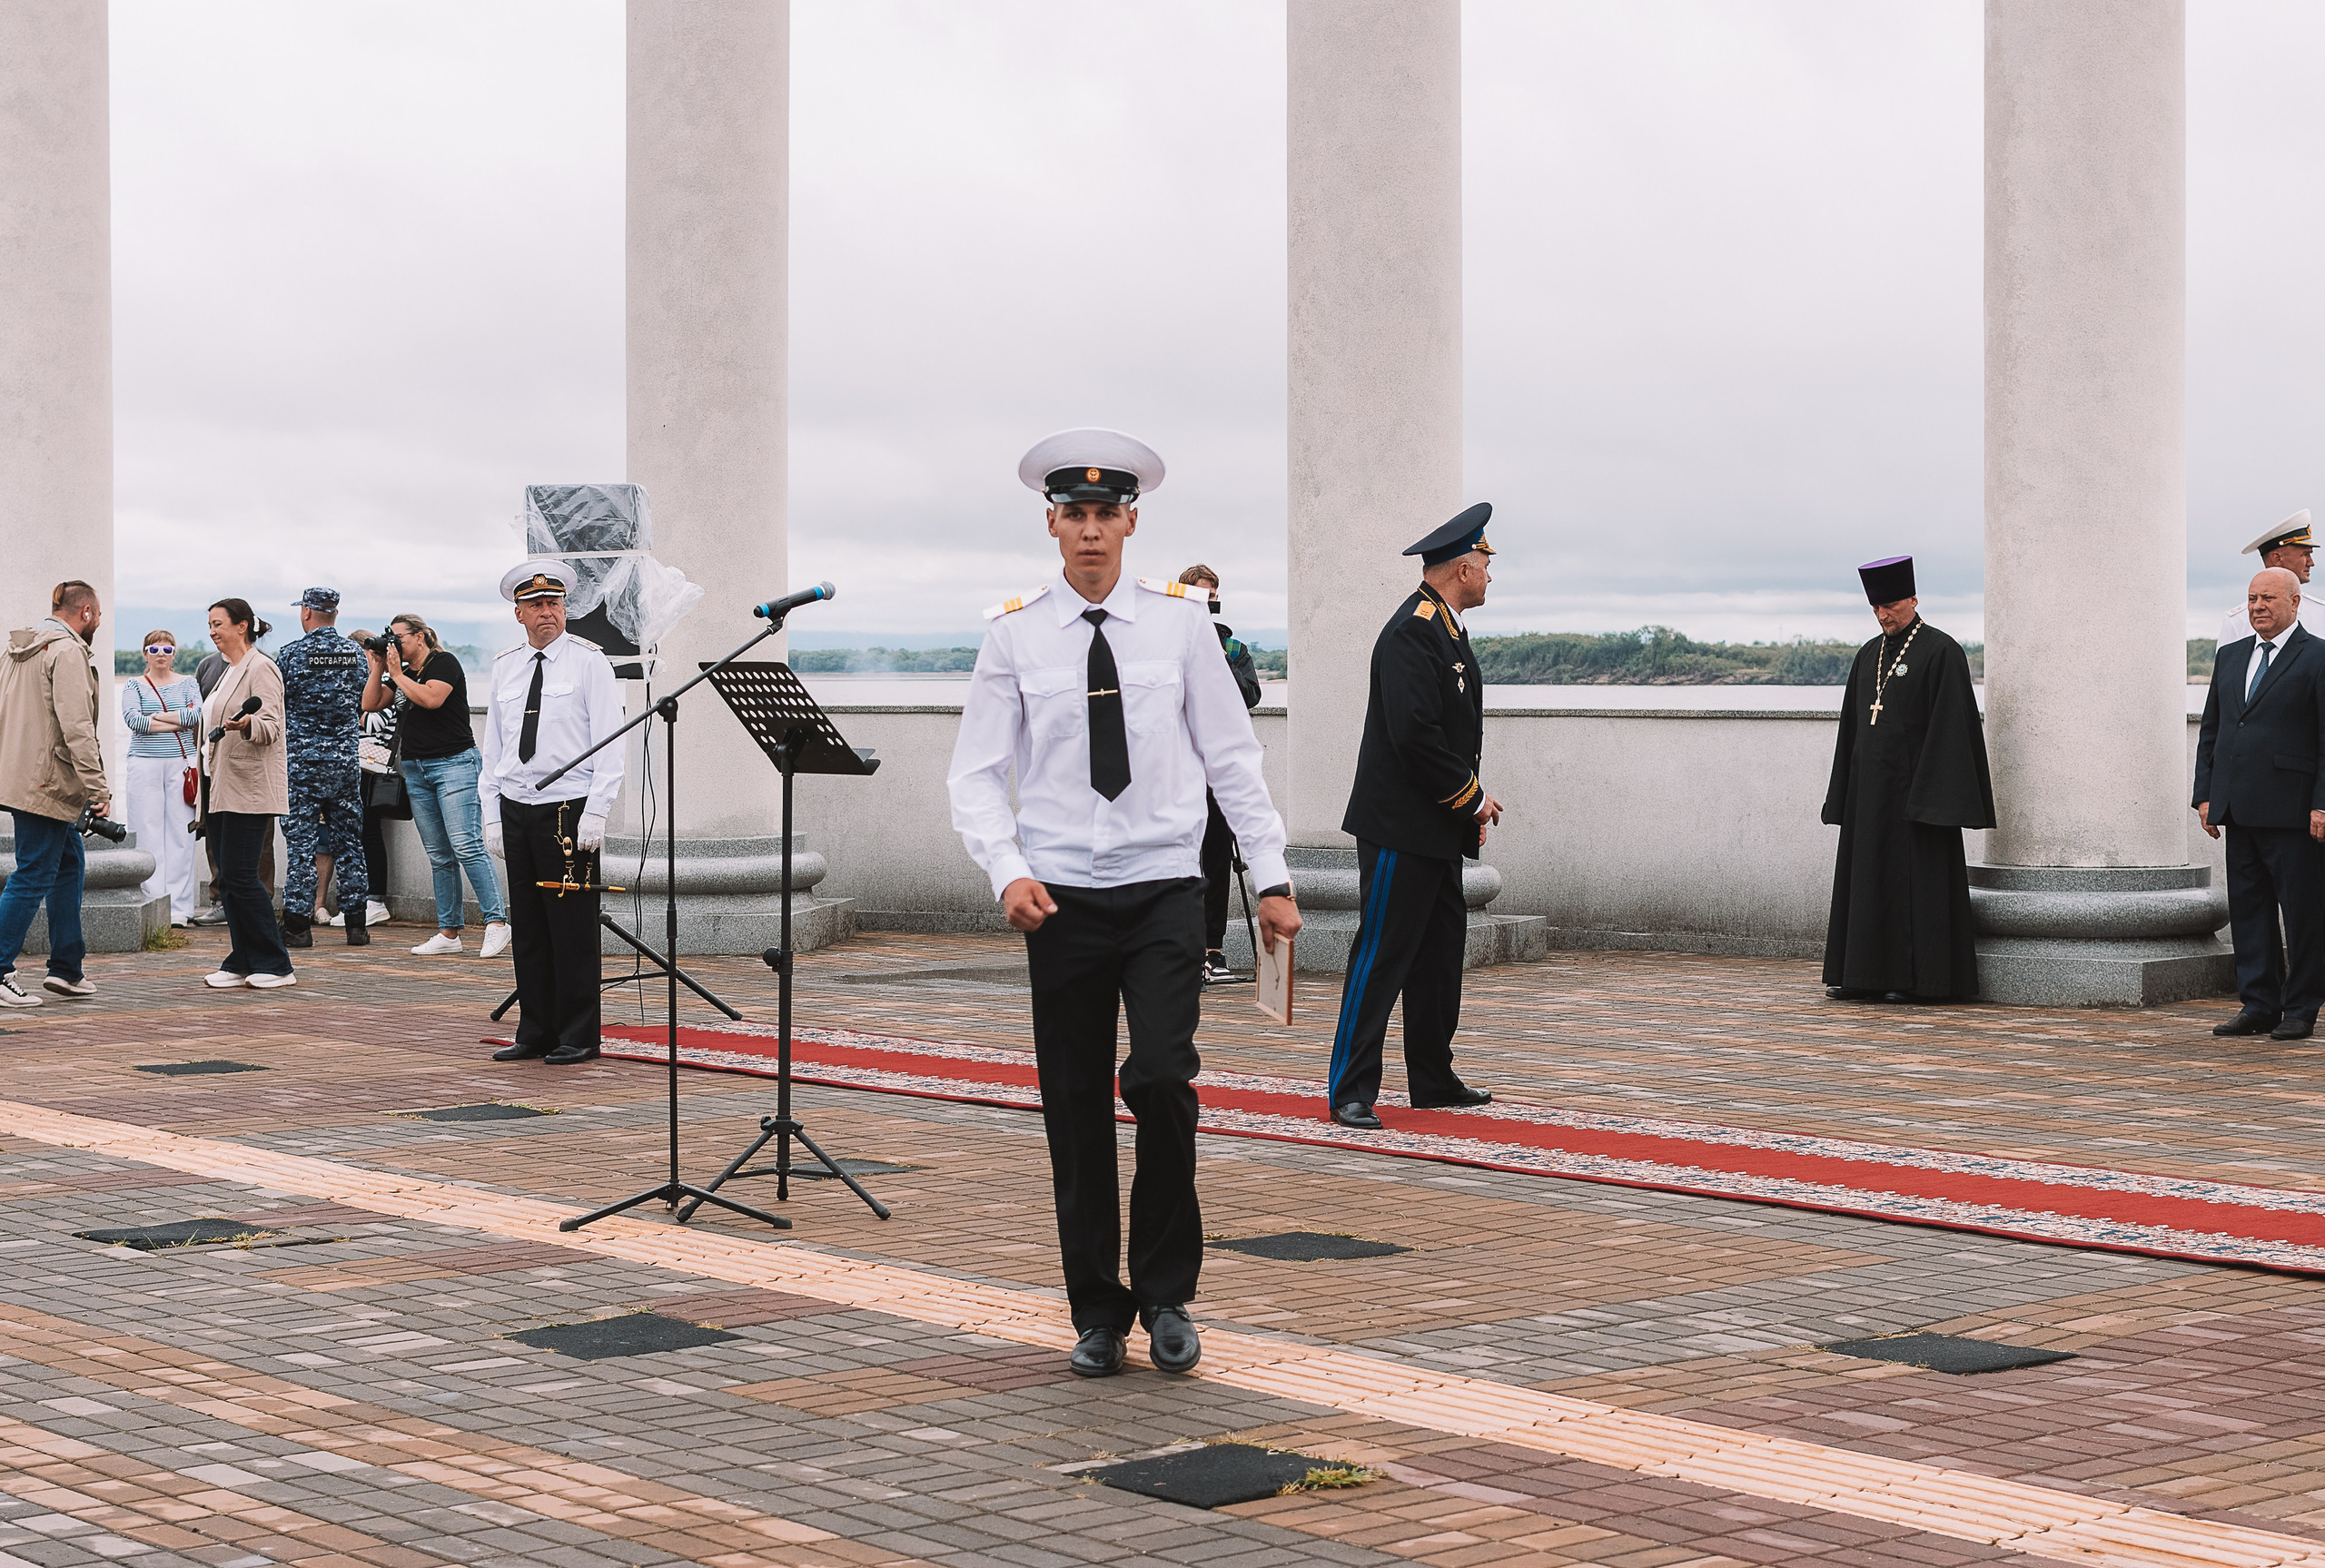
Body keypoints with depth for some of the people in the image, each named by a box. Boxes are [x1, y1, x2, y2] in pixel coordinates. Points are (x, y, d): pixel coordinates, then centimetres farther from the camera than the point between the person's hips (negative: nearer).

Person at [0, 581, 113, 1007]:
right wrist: (98, 787, -21)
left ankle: (66, 969, 19)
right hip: (46, 782, -10)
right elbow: (76, 725, -22)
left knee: (71, 863, 17)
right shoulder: (67, 651, -14)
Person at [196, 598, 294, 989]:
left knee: (240, 877, -11)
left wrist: (247, 724, -38)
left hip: (249, 789, -9)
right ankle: (242, 963, 10)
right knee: (229, 879, 6)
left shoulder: (260, 668, -8)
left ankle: (275, 966, -6)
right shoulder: (230, 671, 20)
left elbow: (271, 726, -18)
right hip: (223, 788, 9)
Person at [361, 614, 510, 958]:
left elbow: (431, 699, -19)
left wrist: (397, 674, -8)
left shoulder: (444, 663, -4)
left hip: (454, 764, -8)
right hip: (416, 771, 8)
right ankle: (449, 932, 8)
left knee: (466, 846, -17)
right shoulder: (403, 672, 18)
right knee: (439, 856, 7)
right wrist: (378, 668, 6)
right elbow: (370, 705, 15)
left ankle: (496, 923, -19)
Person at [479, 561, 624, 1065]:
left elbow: (609, 742, -6)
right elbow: (492, 746, 16)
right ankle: (535, 1032, 14)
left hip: (569, 811, -5)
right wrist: (491, 815, 8)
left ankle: (577, 1038, 2)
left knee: (573, 927, -4)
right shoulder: (505, 667, 12)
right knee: (527, 927, 7)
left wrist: (597, 812, -13)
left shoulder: (588, 661, -2)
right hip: (516, 810, 5)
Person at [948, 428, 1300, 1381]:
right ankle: (1098, 1313, 18)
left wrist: (1272, 878, 4)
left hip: (1166, 890, -1)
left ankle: (1166, 1296, 4)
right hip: (1062, 898, 1)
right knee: (1075, 1107, 4)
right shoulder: (1014, 635, 1)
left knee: (1161, 1079, -16)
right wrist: (1008, 872, -14)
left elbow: (1232, 757, 7)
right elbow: (975, 775, 1)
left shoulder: (1178, 623, 3)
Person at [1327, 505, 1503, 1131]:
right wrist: (1471, 798, -15)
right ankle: (1350, 1092, -4)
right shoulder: (1413, 631, -17)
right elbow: (1414, 733, -25)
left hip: (1438, 830, 10)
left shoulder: (1446, 628, 16)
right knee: (1382, 955, -7)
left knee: (1442, 950, 14)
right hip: (1400, 827, -10)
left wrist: (1470, 803, 9)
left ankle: (1434, 1081, 22)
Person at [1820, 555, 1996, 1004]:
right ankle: (1867, 975, 12)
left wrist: (1933, 795, -20)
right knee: (1868, 878, 7)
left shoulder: (1941, 652, -8)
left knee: (1918, 880, -4)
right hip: (1870, 789, 7)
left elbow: (1951, 726, -13)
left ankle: (1920, 978, 0)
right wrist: (1845, 795, 11)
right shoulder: (1869, 656, 14)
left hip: (1915, 782, -7)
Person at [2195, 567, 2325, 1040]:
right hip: (2238, 807, 6)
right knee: (2248, 907, 8)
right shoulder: (2230, 656, 16)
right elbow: (2210, 731, 18)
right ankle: (2258, 1005, 14)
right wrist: (2206, 795, 11)